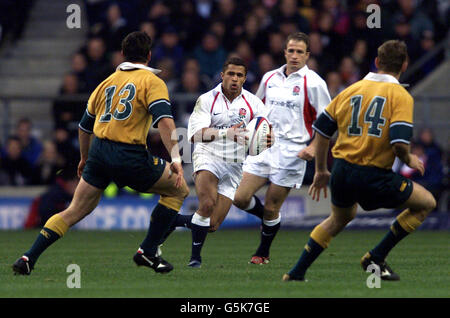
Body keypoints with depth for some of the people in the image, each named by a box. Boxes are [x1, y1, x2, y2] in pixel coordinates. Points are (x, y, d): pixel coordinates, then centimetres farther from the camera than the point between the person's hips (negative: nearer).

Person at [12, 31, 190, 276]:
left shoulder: (107, 82, 19)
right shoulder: (151, 82, 1)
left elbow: (84, 125, 27)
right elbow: (164, 121, -15)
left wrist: (85, 159, 41)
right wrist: (175, 158, -20)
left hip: (99, 152, 5)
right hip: (130, 157, -5)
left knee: (74, 212, 12)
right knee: (178, 190, 13)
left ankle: (28, 258, 2)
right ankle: (147, 251, 10)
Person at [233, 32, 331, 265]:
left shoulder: (313, 83, -5)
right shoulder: (270, 78, 11)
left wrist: (313, 147, -15)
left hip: (292, 151, -5)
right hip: (264, 147, 5)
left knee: (271, 208, -1)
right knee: (240, 198, -4)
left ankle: (263, 252, 20)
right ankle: (269, 219, 26)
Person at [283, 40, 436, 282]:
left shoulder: (352, 90, 10)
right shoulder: (401, 96, -7)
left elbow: (321, 128, 12)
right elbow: (399, 142, -19)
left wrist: (320, 171, 23)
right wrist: (409, 161, 4)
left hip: (341, 171, 6)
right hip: (374, 177, -6)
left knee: (340, 219, 33)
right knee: (426, 203, 13)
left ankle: (296, 274, 30)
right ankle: (376, 258, 8)